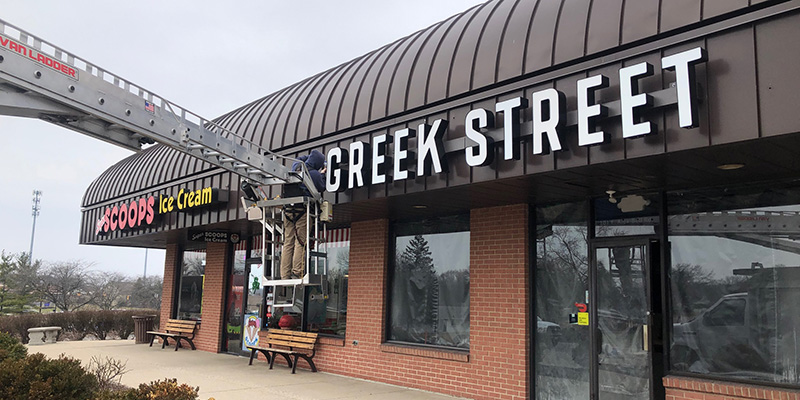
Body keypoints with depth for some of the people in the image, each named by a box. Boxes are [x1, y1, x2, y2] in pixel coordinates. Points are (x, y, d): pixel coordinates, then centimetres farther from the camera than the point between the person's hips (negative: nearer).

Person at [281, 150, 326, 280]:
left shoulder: (296, 166, 11)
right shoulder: (315, 174, -6)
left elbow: (299, 160, 36)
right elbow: (321, 188, 10)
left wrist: (309, 157, 34)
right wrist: (322, 175, 21)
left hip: (288, 209, 6)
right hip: (302, 210, -6)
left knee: (288, 243, 6)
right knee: (301, 243, -4)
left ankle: (285, 275, 4)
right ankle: (296, 274, -10)